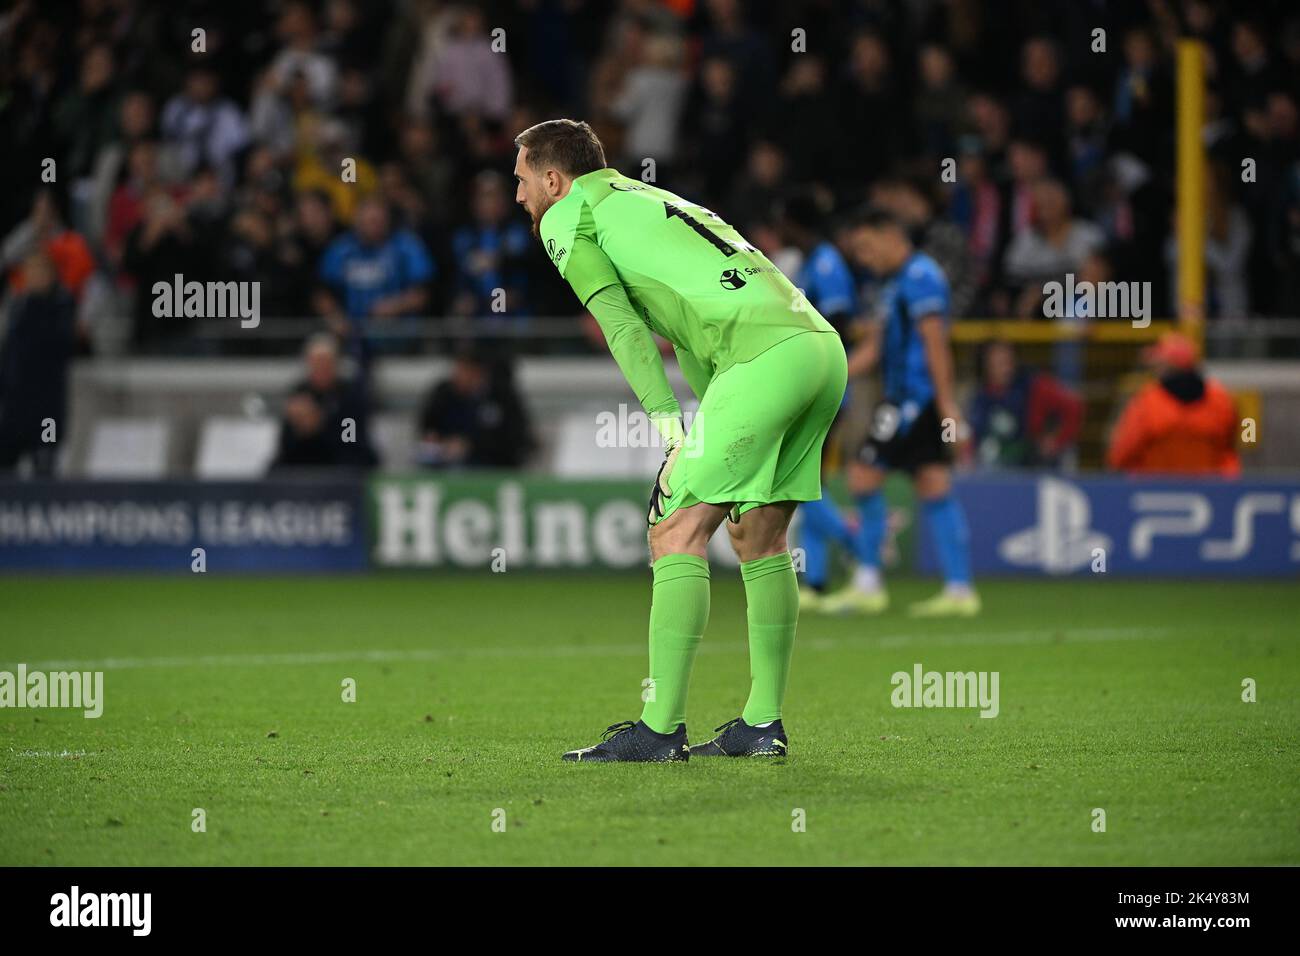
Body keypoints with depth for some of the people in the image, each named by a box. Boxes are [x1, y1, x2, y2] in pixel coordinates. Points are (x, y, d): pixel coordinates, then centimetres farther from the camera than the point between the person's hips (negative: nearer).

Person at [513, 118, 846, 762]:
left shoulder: (567, 218, 9)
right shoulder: (652, 201, 33)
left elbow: (623, 328, -5)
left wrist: (669, 426, -11)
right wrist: (710, 434, 23)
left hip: (764, 357, -8)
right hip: (823, 345, 8)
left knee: (676, 532, -5)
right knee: (759, 540, 16)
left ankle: (660, 729, -7)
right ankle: (763, 725, 17)